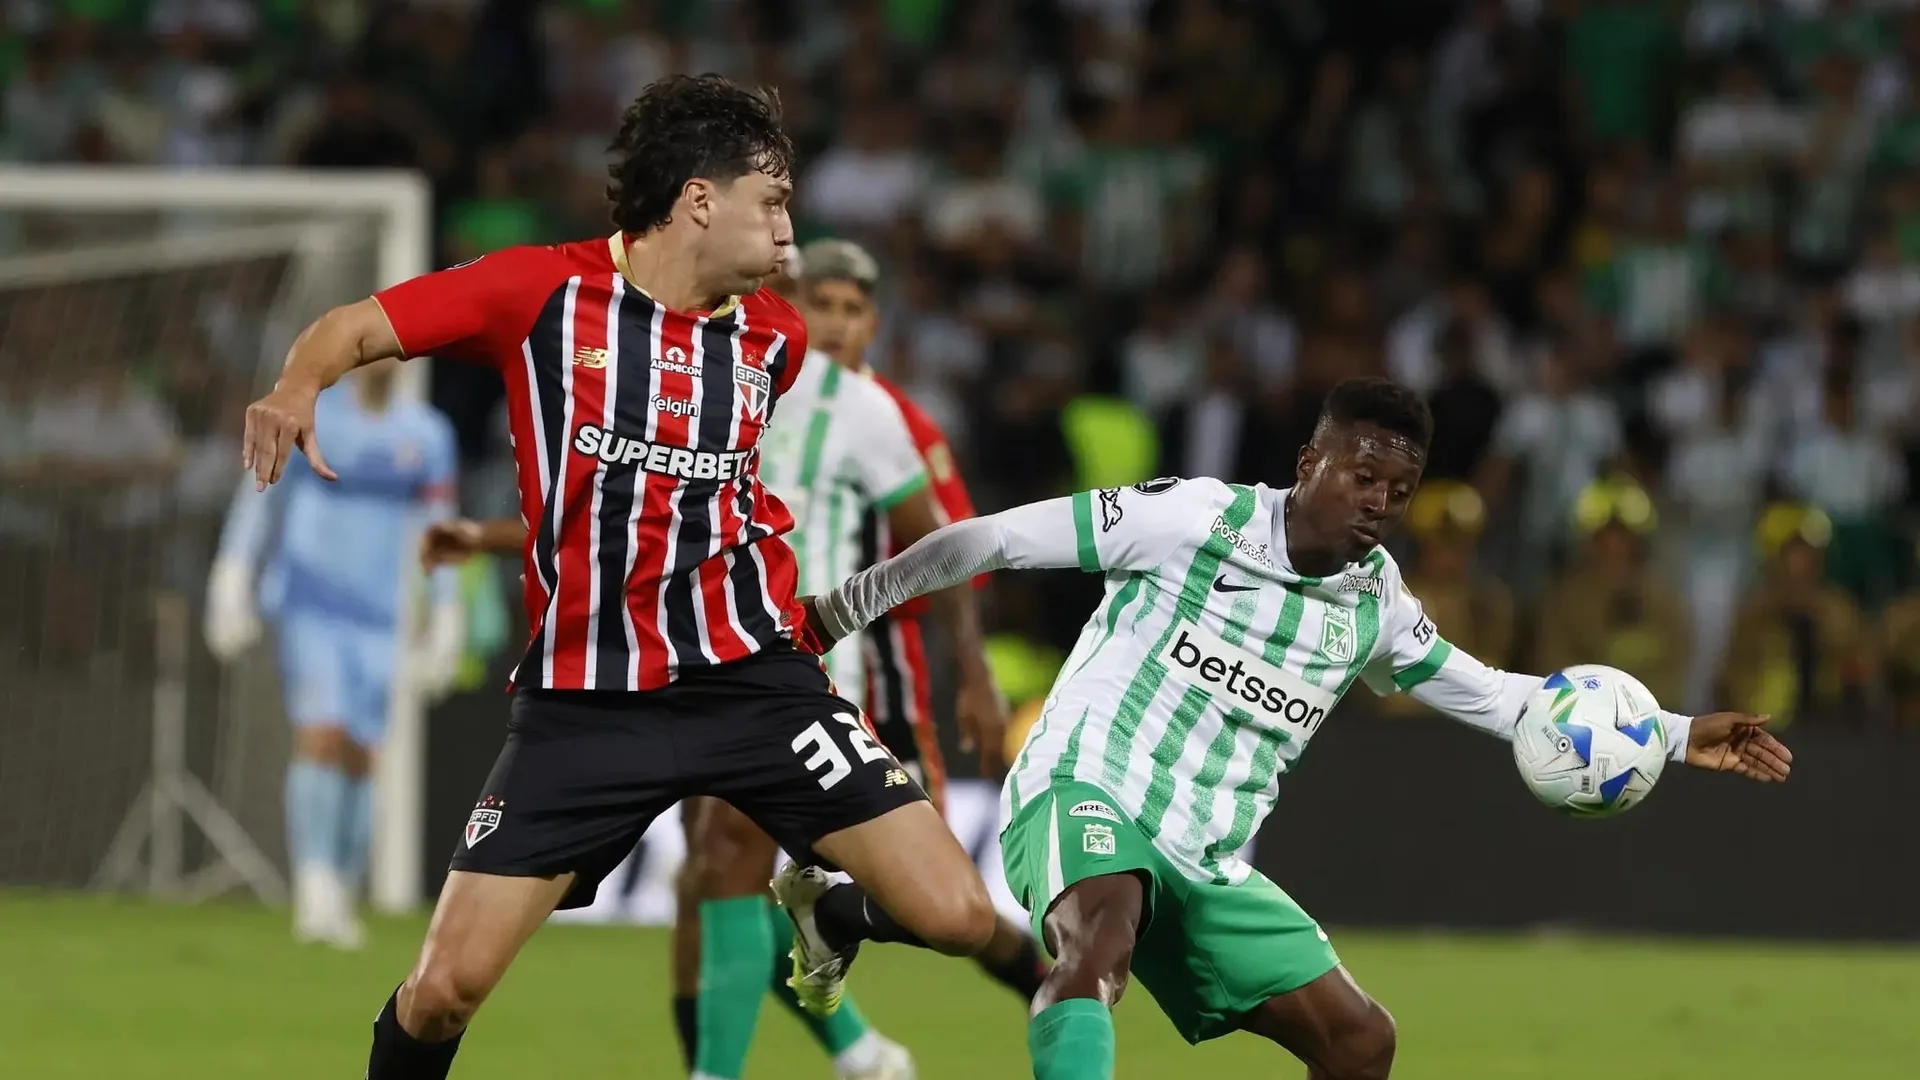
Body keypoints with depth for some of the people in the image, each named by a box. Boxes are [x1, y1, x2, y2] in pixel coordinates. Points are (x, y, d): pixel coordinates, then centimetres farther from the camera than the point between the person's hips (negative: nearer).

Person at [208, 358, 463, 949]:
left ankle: (342, 901, 14)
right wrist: (233, 584, -2)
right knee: (321, 735, -19)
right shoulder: (308, 417, 0)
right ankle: (314, 890, -24)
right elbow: (257, 500, 4)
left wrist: (446, 623, 10)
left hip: (378, 619, 3)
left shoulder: (427, 435, 7)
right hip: (310, 607, -3)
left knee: (359, 757, 3)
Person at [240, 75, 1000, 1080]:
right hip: (584, 696, -3)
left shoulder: (774, 334, 7)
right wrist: (296, 389, -22)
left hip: (751, 675, 3)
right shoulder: (540, 288, -5)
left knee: (960, 920, -9)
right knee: (447, 986, -10)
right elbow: (354, 326, -4)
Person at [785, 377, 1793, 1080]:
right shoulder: (1193, 520, -10)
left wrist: (1673, 734, 20)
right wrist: (840, 611, 0)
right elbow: (998, 538, -5)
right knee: (1100, 940, -40)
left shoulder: (1373, 602, 10)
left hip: (1204, 862, 7)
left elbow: (1485, 694, 24)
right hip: (1084, 792, -7)